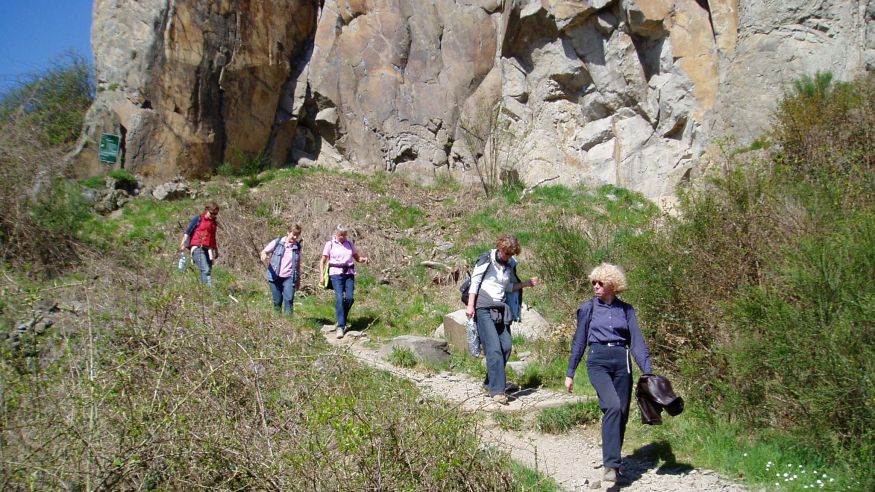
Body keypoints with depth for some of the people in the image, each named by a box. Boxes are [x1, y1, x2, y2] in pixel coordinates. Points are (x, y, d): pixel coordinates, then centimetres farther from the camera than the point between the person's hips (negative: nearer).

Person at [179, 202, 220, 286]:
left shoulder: (214, 223, 20)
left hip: (208, 250, 6)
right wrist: (183, 244, -9)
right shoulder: (198, 219, 3)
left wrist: (216, 251, 29)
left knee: (209, 270, -1)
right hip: (198, 248, -6)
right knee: (206, 270, -20)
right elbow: (187, 232, 0)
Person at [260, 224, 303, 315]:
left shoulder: (297, 247, 8)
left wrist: (298, 280, 17)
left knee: (289, 299, -14)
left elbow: (298, 265, 15)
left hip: (289, 278, 1)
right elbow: (264, 251, 2)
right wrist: (264, 255, -23)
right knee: (277, 301, 4)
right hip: (275, 277, 0)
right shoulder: (277, 242, 2)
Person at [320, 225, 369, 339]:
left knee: (350, 297, -9)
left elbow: (357, 258, 21)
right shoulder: (330, 244, 6)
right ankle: (340, 326, -15)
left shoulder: (350, 244, 14)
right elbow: (323, 261, 7)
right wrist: (322, 275, -3)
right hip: (336, 274, -3)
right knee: (339, 298, -15)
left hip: (349, 274, 3)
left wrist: (364, 259, -1)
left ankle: (342, 317, 19)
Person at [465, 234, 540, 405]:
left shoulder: (510, 264, 12)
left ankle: (490, 382, 17)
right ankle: (497, 389, -13)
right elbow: (474, 282, -5)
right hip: (483, 308, -6)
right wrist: (470, 306, -10)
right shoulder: (486, 259, -4)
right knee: (494, 348, -14)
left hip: (501, 309, 6)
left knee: (506, 346, 1)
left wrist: (527, 283, 5)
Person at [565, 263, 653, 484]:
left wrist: (648, 372, -1)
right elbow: (579, 341, 10)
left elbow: (637, 341, 8)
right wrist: (570, 373, 10)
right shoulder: (588, 308, 6)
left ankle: (613, 460, 25)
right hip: (597, 361, -3)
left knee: (622, 414, 4)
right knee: (613, 406, -24)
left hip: (622, 362, 3)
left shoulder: (626, 310, 9)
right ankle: (611, 464, -22)